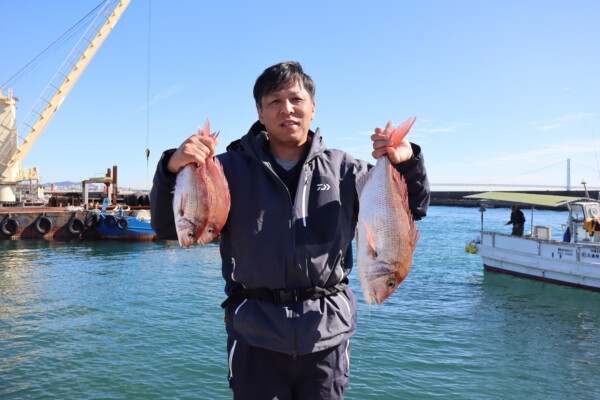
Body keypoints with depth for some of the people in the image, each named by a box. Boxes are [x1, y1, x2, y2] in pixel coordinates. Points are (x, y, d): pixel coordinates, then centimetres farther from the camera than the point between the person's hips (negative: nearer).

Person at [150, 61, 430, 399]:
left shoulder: (342, 169, 5)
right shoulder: (234, 168, 1)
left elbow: (414, 209, 6)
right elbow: (168, 227, -2)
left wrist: (408, 161, -13)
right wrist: (173, 168, -21)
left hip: (326, 333, 2)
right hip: (256, 334, -1)